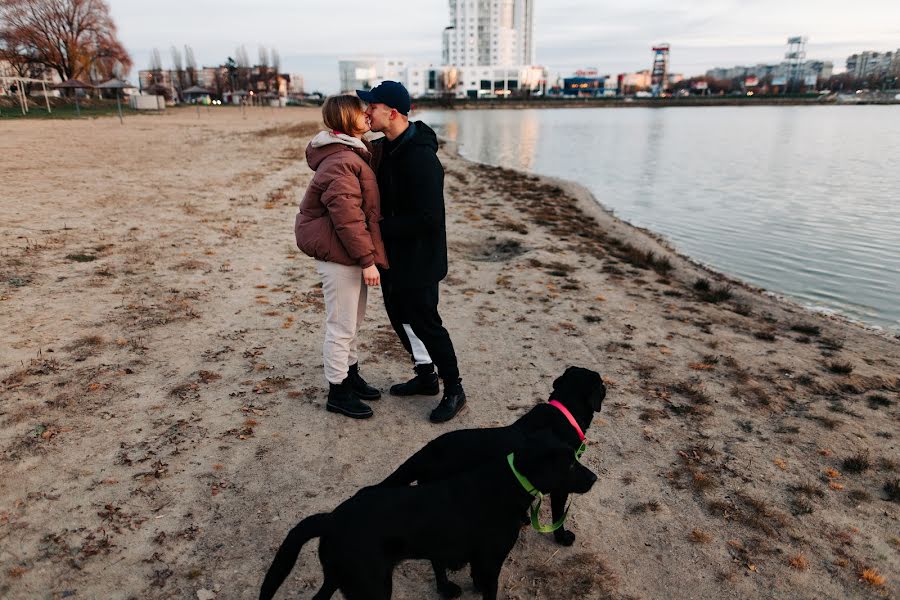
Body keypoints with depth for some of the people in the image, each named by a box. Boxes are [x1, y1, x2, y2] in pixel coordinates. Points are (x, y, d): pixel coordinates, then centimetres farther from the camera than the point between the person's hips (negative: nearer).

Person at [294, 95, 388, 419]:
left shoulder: (354, 155, 14)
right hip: (339, 257, -10)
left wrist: (367, 255, 14)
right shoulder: (341, 162, -20)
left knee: (353, 321, 20)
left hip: (350, 254, 10)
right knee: (341, 325, 1)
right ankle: (338, 392, 16)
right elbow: (347, 216, -24)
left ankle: (351, 375, 37)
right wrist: (367, 260, -22)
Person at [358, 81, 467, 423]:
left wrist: (380, 228, -23)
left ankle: (454, 390, 18)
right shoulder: (385, 148, 5)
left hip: (418, 256, -10)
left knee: (424, 321, -1)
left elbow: (427, 218, -29)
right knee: (399, 314, 18)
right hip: (393, 253, 10)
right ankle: (426, 376, 36)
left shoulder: (420, 157, -24)